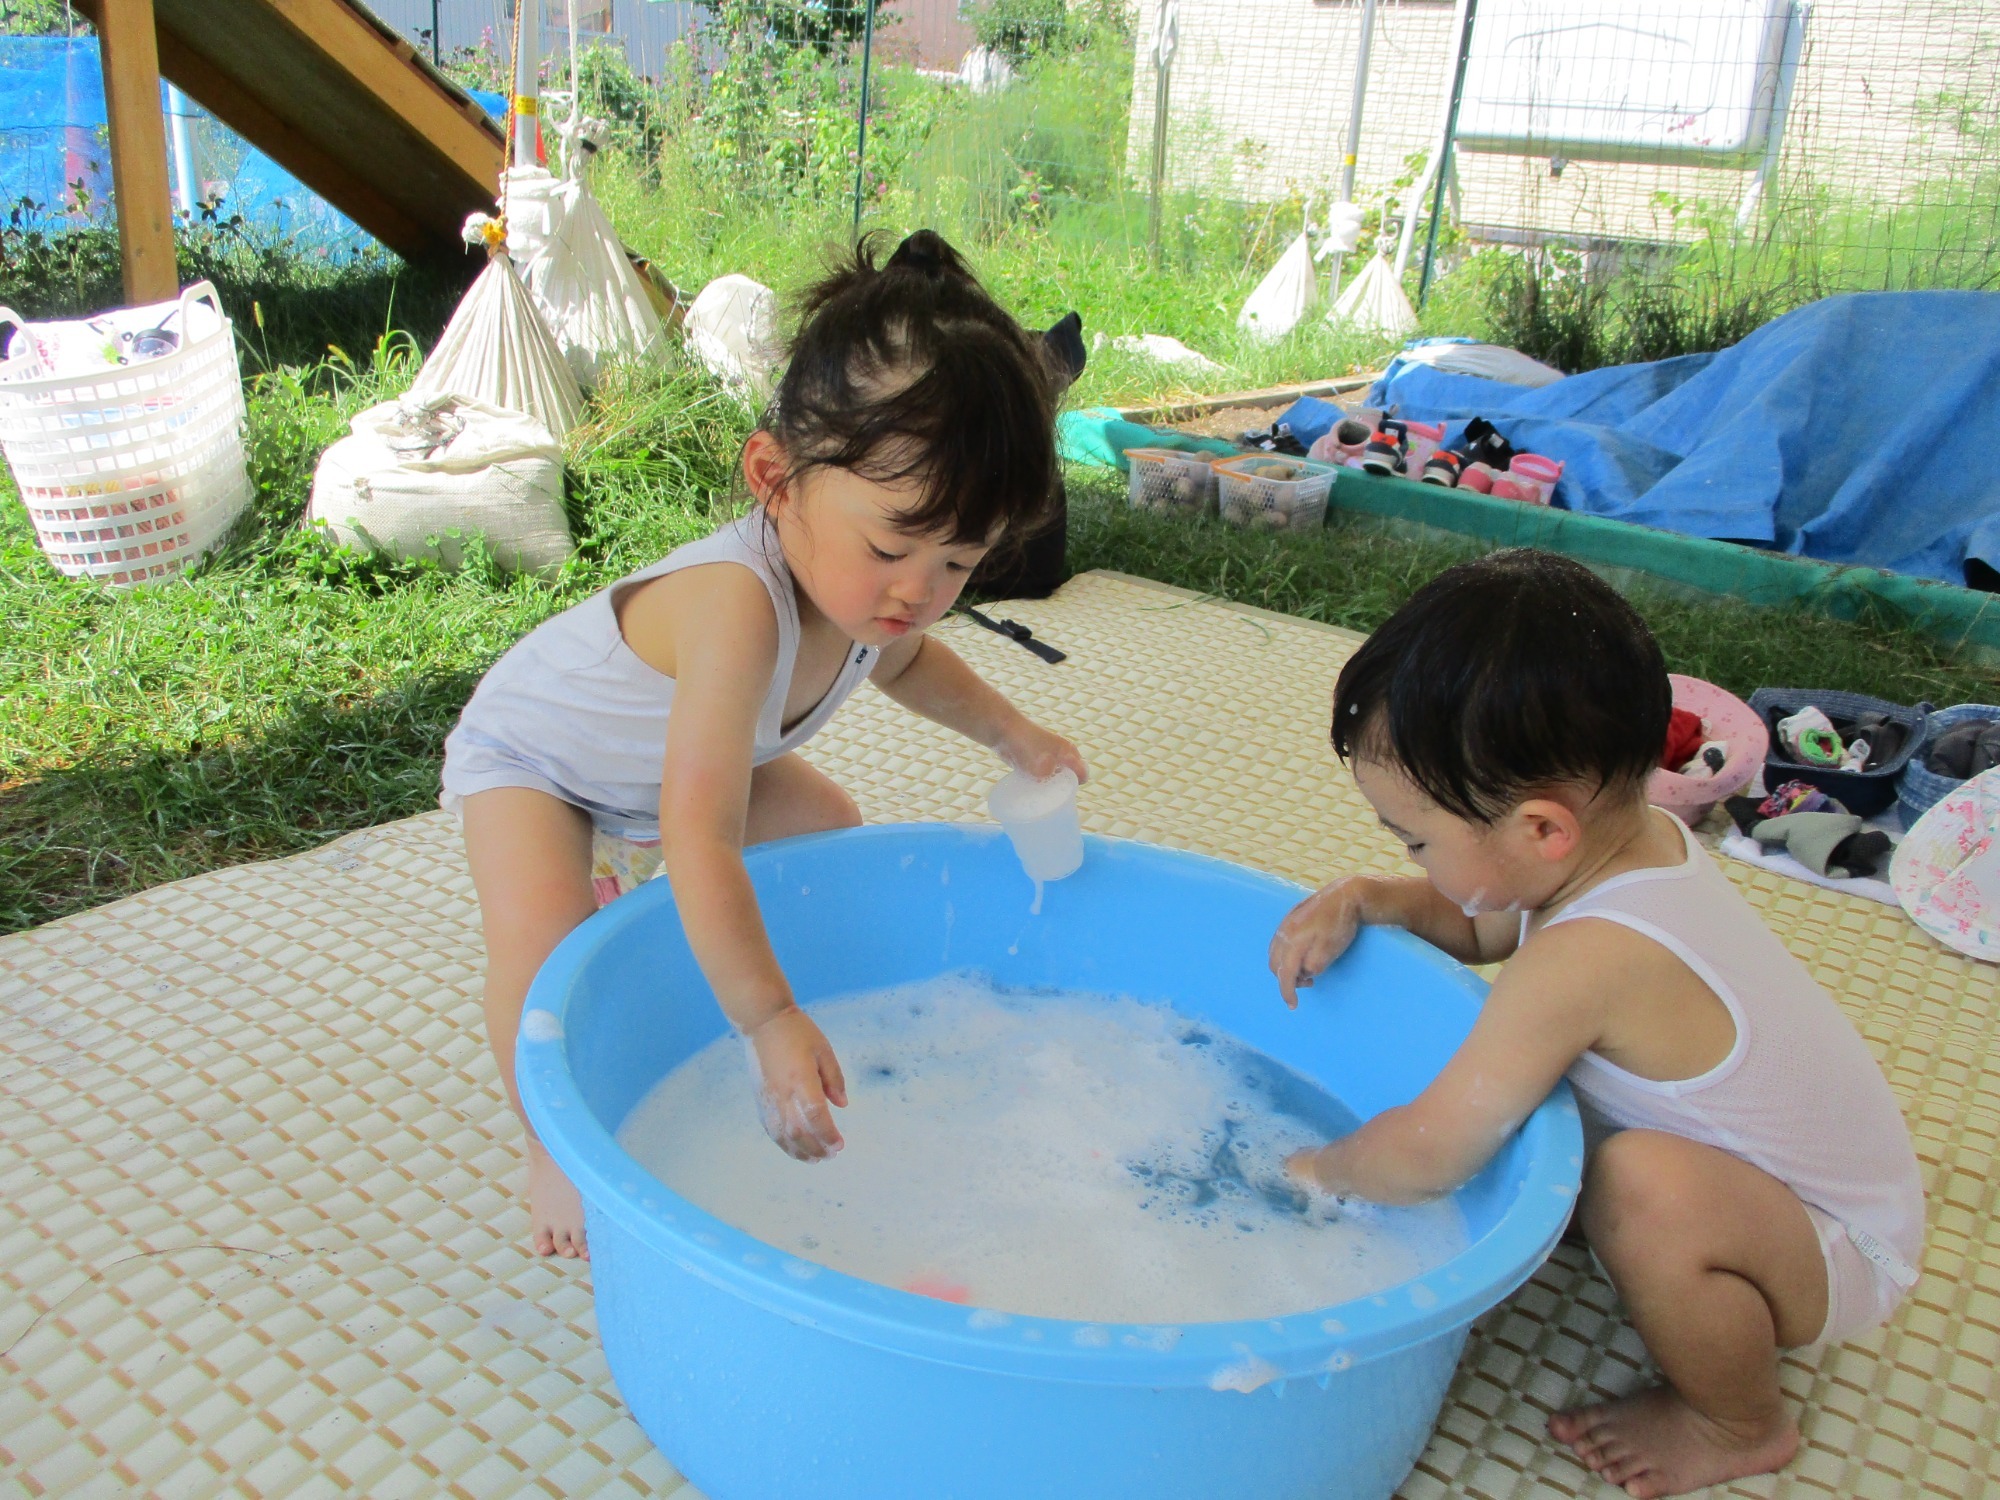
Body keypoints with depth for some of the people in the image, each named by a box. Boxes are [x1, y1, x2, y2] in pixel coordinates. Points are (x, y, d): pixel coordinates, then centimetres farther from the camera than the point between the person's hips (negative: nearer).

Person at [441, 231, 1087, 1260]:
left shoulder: (873, 582, -21)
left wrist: (1008, 731, -7)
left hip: (669, 758, 8)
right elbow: (700, 837, -52)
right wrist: (770, 1025, -50)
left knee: (832, 828, 12)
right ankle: (553, 1145, -3)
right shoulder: (740, 605, -49)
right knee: (540, 936, -30)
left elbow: (904, 662, 7)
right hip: (530, 755, -7)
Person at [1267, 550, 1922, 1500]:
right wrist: (1361, 902, -9)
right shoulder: (1635, 841, -11)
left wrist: (1312, 1173, -9)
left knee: (1647, 1188, -37)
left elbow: (1428, 1157, -29)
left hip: (1839, 1255, -9)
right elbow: (1481, 928, 9)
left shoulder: (1587, 961, -37)